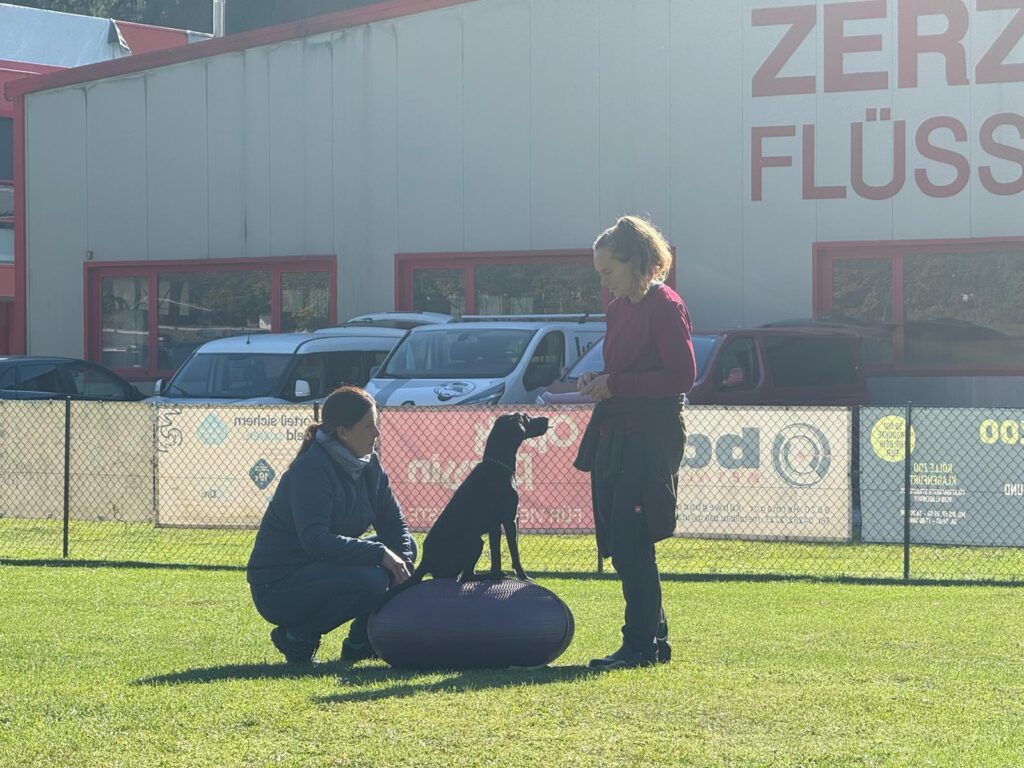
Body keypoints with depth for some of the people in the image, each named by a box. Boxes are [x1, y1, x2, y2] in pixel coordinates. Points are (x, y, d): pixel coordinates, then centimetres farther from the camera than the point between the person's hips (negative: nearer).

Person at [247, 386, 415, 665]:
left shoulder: (368, 466, 4)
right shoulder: (311, 469, -22)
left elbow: (394, 523, 7)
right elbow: (315, 541, -32)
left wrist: (403, 565, -13)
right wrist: (380, 553, -33)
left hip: (320, 570, 9)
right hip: (277, 586, -9)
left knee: (403, 547, 1)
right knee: (369, 581, -30)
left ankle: (360, 642, 5)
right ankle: (298, 636, -10)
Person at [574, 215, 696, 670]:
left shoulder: (664, 306, -10)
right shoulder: (619, 308, 16)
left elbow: (682, 376, -16)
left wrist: (615, 386, -16)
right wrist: (597, 381, 5)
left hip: (650, 439, -9)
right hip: (614, 436, 9)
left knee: (631, 546, -9)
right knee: (620, 546, 9)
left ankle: (641, 645, -3)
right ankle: (653, 638, 18)